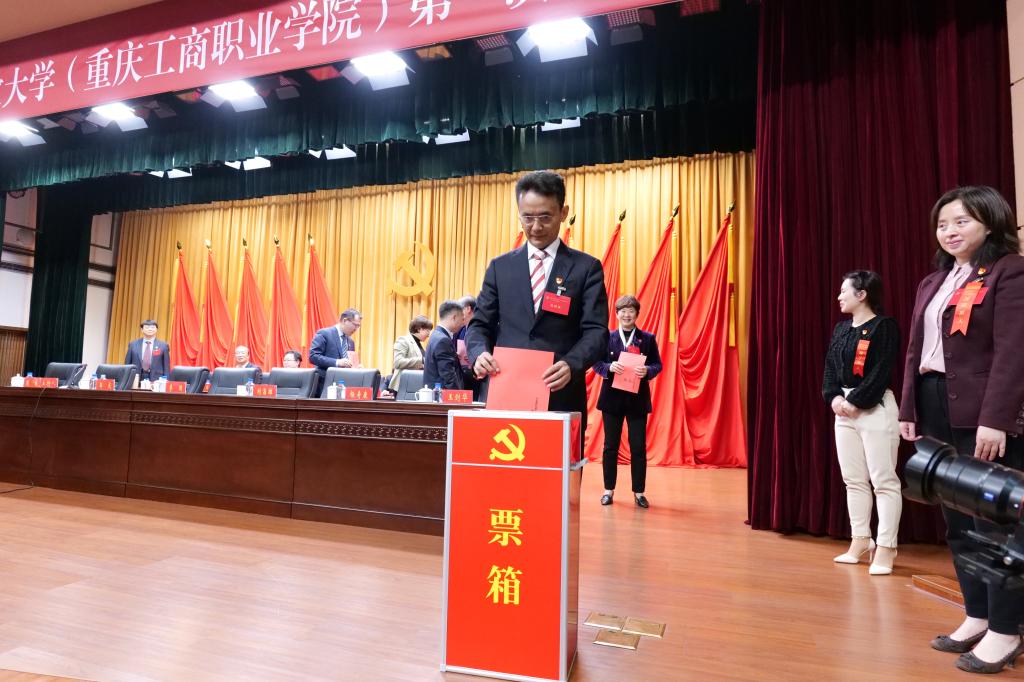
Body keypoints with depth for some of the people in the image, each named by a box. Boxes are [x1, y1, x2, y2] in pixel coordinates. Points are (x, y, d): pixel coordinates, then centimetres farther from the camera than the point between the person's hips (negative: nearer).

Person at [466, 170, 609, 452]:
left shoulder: (587, 267, 4)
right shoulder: (500, 267, 12)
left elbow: (597, 331, -5)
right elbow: (480, 324, 10)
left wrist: (571, 364, -25)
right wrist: (480, 353, -13)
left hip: (561, 398, -2)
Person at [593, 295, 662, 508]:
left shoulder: (648, 338, 4)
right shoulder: (607, 337, 3)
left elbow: (657, 365, 1)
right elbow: (596, 363, 0)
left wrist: (647, 370, -19)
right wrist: (610, 367, -20)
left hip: (638, 399, 0)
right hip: (612, 397, 0)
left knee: (638, 447, 4)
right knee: (610, 446, 8)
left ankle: (639, 492, 16)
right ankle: (609, 489, 20)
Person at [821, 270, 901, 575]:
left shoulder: (884, 326, -8)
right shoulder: (840, 329, 14)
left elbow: (882, 372, -15)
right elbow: (830, 367, 9)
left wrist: (856, 402, -16)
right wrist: (834, 398, -6)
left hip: (875, 408, -7)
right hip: (844, 408, 8)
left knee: (883, 480, -3)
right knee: (853, 479, 11)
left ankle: (886, 546, 5)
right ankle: (860, 539, 21)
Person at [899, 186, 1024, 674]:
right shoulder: (932, 282, 18)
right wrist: (909, 410, 10)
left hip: (983, 413, -7)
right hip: (936, 409, 7)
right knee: (957, 520, 13)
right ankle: (976, 617, 25)